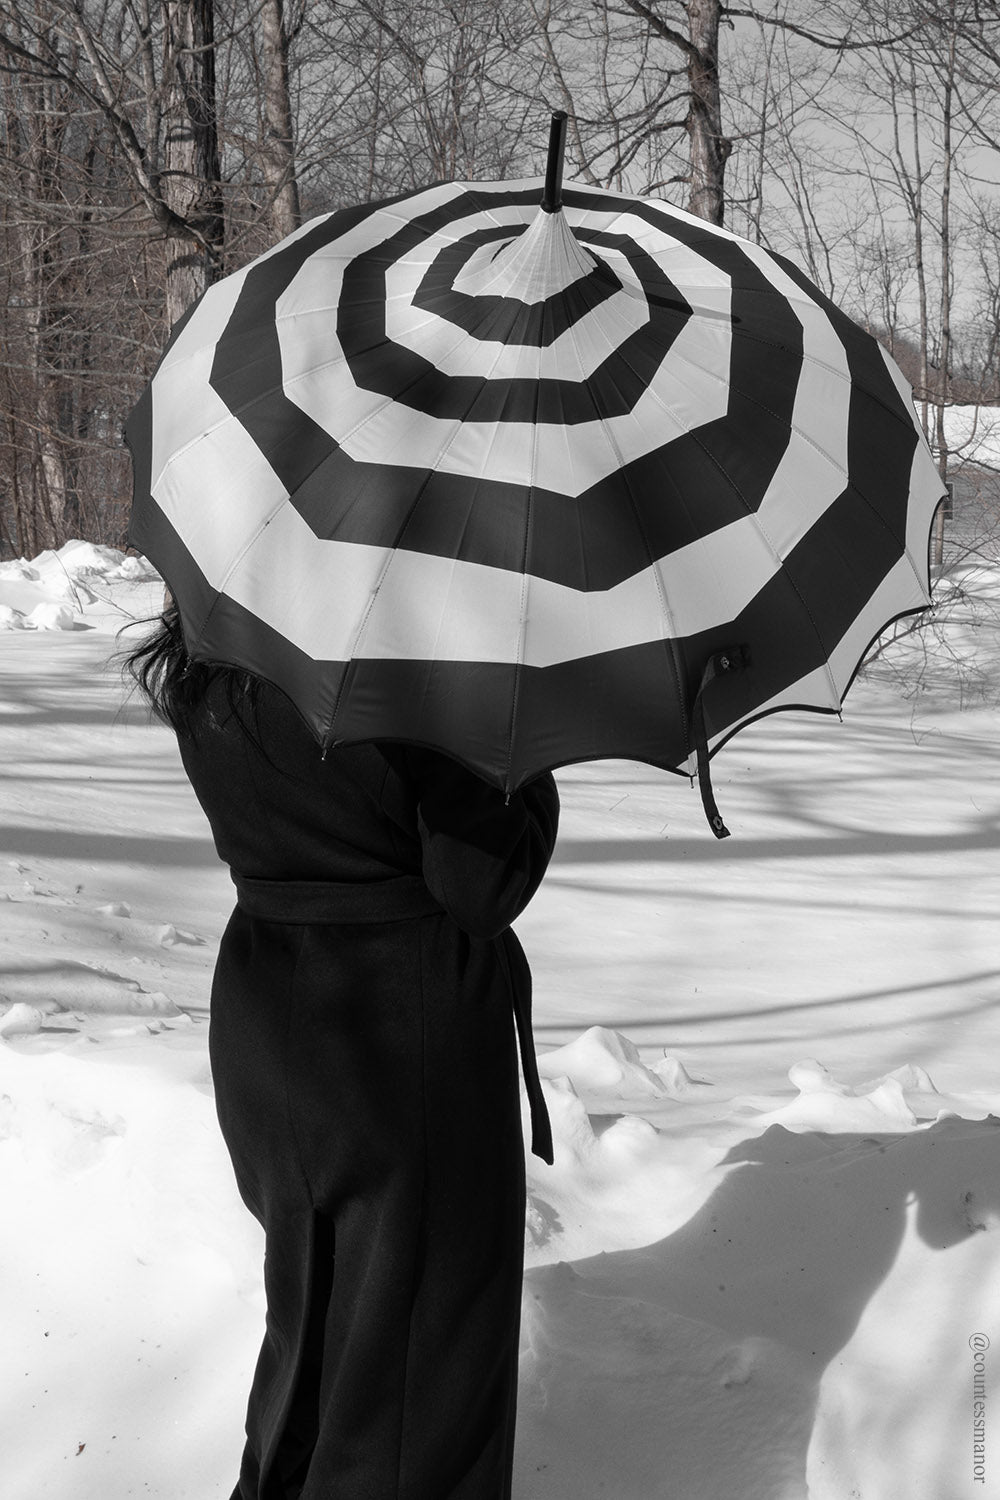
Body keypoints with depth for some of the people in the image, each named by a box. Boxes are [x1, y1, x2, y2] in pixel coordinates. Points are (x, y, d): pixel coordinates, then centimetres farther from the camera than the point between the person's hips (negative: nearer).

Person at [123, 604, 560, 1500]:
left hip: (261, 1015, 8)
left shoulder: (196, 678, -2)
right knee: (417, 1326, 9)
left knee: (311, 1308, 27)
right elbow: (485, 886, -19)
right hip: (406, 1034, -7)